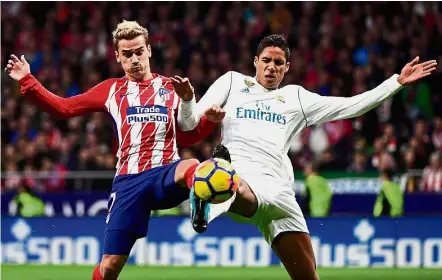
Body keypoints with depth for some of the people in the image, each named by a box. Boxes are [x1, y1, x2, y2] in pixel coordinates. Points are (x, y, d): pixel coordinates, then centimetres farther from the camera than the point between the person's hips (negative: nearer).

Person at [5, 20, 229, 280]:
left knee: (192, 168, -42)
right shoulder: (111, 90, 15)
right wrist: (28, 82, 11)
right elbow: (63, 107, 18)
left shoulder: (171, 88, 13)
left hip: (165, 174, -1)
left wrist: (211, 119, 0)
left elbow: (187, 136, 18)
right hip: (129, 181, 1)